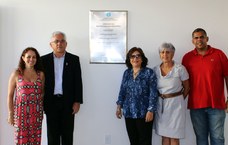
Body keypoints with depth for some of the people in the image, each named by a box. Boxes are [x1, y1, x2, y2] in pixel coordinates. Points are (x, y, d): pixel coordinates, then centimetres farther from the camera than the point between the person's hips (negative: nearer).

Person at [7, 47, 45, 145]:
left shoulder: (41, 74, 5)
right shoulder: (16, 74, -1)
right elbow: (10, 95, 1)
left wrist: (42, 111, 6)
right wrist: (10, 114, -1)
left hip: (36, 112, 2)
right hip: (21, 111, -2)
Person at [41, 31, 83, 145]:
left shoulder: (74, 59, 2)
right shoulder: (44, 59, 3)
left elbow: (78, 82, 0)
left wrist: (77, 101, -5)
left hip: (68, 102, 0)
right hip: (51, 102, 1)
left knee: (67, 133, 7)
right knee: (52, 133, 7)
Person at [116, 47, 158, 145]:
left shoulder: (149, 72, -6)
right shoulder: (126, 73, 8)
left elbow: (153, 93, -10)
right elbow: (122, 91, 13)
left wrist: (151, 111, -15)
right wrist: (119, 107, 8)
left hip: (143, 113, -4)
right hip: (129, 113, 4)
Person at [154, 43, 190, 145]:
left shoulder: (180, 69, -7)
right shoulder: (155, 69, 3)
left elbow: (187, 87, 3)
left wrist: (178, 99, 5)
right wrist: (161, 98, 1)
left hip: (175, 104, -3)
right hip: (160, 104, 3)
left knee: (174, 137, 1)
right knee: (164, 135, 9)